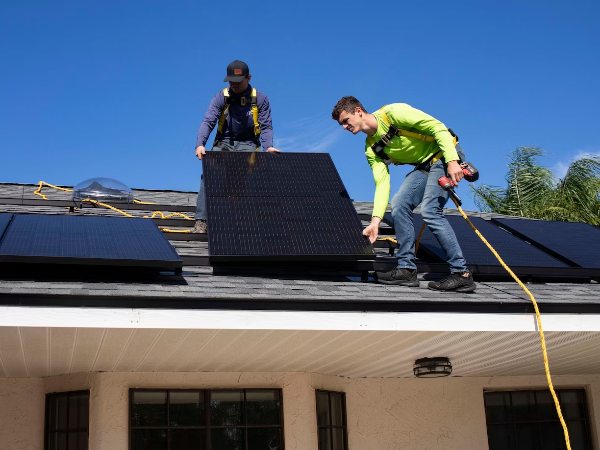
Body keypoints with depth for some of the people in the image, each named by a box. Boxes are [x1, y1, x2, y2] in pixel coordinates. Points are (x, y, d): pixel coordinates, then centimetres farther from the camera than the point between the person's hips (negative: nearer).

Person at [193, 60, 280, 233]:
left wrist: (268, 147, -25)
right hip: (223, 144, 1)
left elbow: (266, 126, -3)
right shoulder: (221, 97, 1)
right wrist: (200, 144, -29)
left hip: (247, 144, 0)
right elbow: (207, 121, -11)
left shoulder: (260, 99, 1)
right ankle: (201, 220, -26)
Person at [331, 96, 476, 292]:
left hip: (445, 156, -8)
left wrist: (452, 161, -28)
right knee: (399, 206, -5)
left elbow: (437, 127, -20)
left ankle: (462, 274, -18)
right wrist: (375, 221, -13)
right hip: (423, 166, 8)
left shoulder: (393, 113, -20)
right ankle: (406, 269, 2)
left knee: (429, 210, -21)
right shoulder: (371, 149, 3)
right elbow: (382, 183, -3)